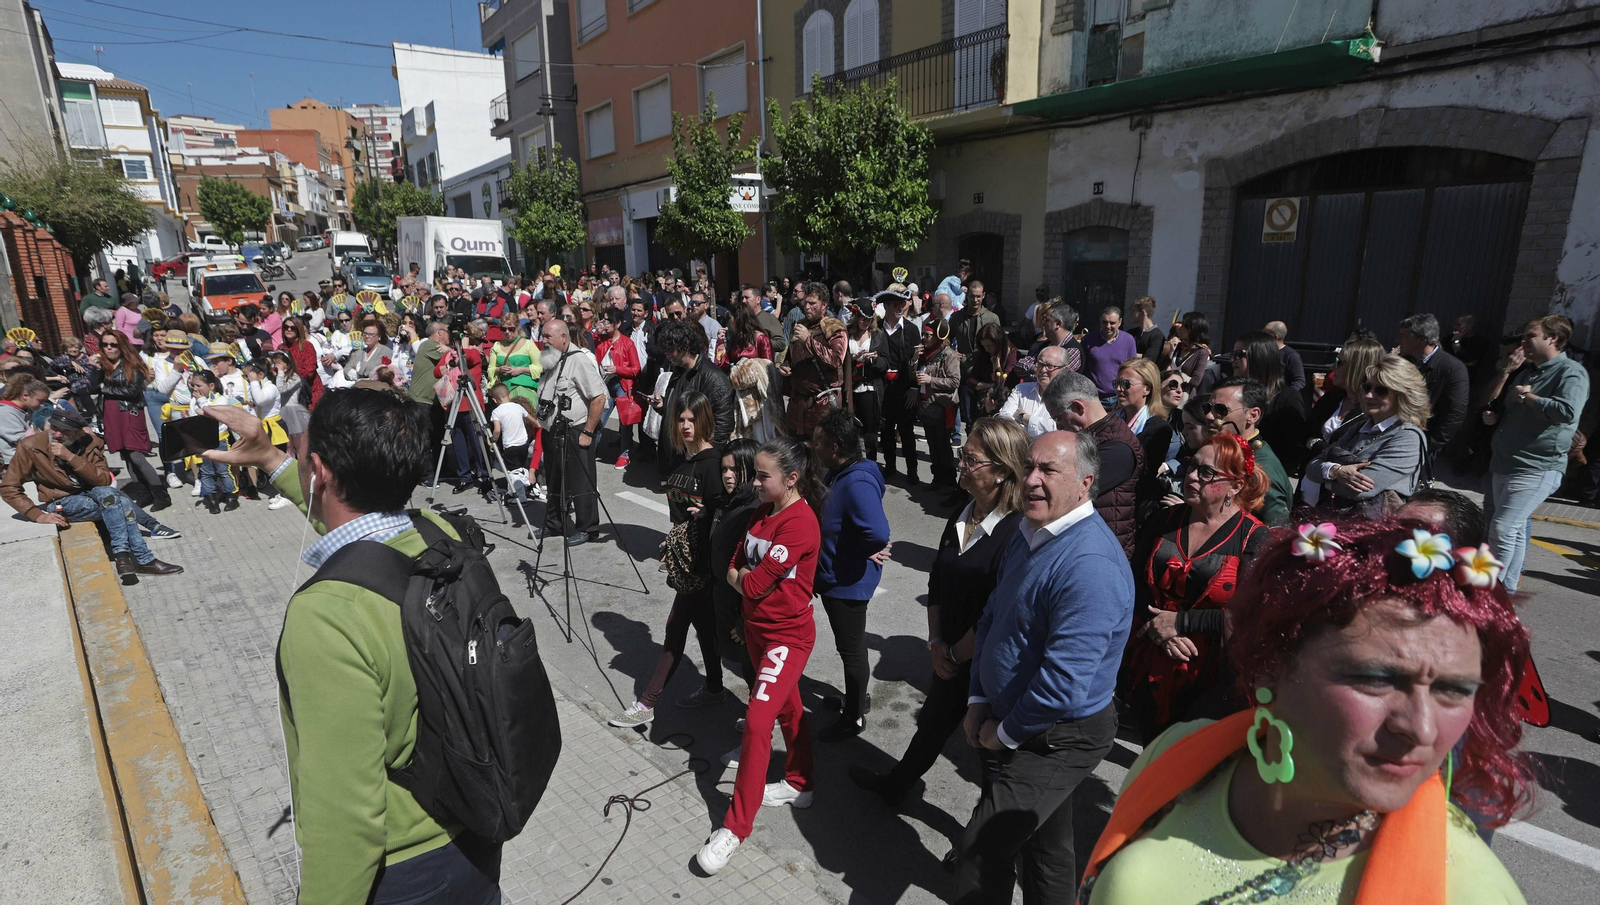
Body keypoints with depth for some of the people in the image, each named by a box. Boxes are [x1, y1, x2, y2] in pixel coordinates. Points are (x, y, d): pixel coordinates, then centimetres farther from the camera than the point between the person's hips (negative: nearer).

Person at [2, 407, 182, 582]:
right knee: (121, 506, -31)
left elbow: (104, 481, -16)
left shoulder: (92, 444, -6)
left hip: (95, 495, 3)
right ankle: (143, 560, -28)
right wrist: (37, 515, -17)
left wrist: (71, 457, -26)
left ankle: (123, 555, -29)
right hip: (61, 503, -3)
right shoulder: (30, 446, -10)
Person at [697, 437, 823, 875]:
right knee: (787, 707, 21)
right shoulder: (762, 512, 4)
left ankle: (735, 827, 2)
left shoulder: (800, 523, -25)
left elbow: (753, 585, -24)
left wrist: (742, 578, -6)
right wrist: (749, 580, -10)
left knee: (757, 720, -9)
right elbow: (734, 567, 7)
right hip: (757, 628, 9)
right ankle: (799, 785, 40)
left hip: (787, 636, -8)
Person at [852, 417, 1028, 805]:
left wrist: (956, 654, -11)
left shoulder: (1016, 533, -26)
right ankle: (894, 785, 50)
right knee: (933, 722, 27)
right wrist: (936, 643, 0)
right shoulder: (961, 517, 0)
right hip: (950, 658, 7)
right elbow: (936, 584, 7)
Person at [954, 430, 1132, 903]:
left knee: (983, 849, -7)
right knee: (1044, 842, 24)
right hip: (1024, 727, 8)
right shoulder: (1028, 532, 2)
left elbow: (1063, 681, -30)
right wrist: (979, 700, 4)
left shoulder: (1091, 563, -29)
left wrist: (1006, 733, -15)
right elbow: (992, 616, 10)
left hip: (1061, 737, -8)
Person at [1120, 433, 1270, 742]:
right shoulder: (1164, 521, 3)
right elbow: (1133, 585, 2)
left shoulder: (1255, 538, -9)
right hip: (1147, 669, 4)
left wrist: (1180, 622, -17)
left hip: (1209, 679, -4)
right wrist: (1159, 628, -14)